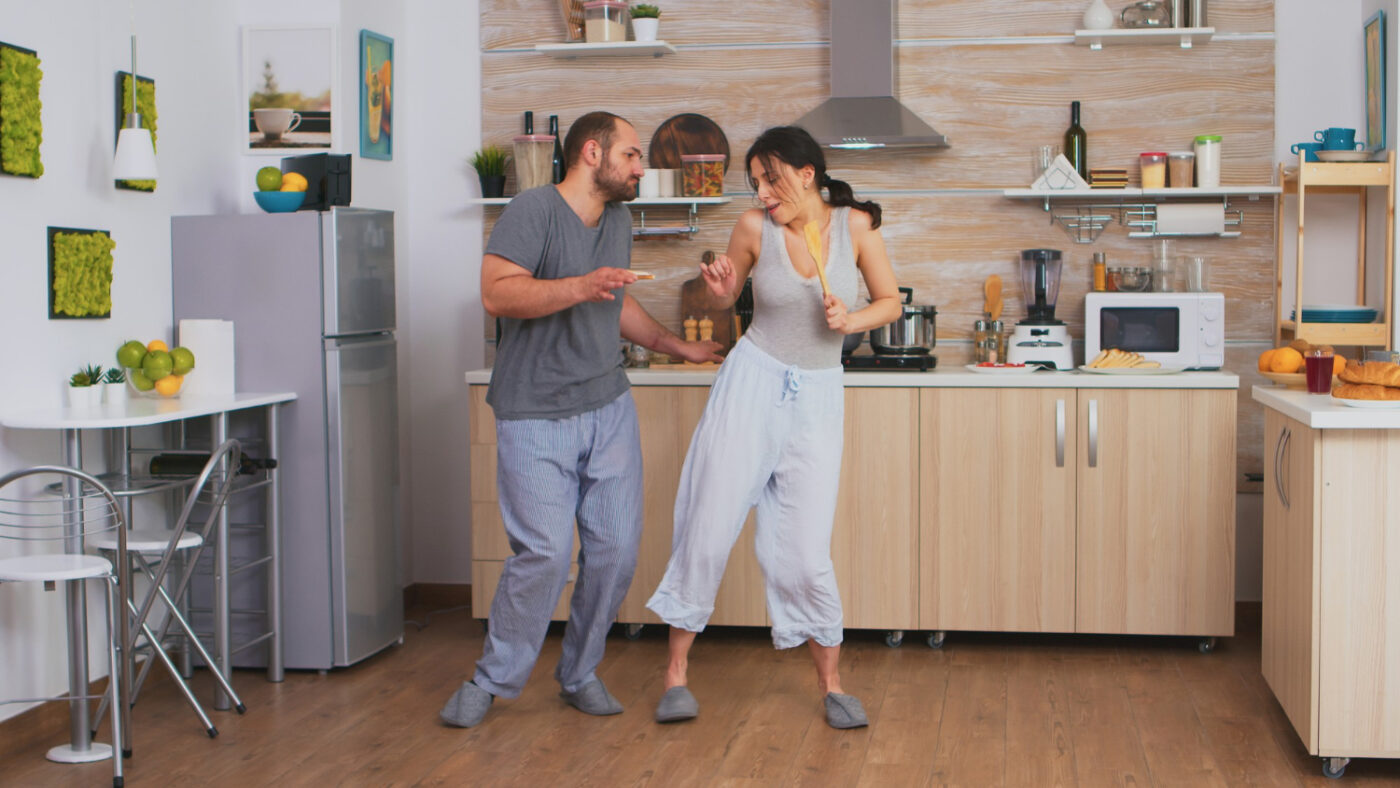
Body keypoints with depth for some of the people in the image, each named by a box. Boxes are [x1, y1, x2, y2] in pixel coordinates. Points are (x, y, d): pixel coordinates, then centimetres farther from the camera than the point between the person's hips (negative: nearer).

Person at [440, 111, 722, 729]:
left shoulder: (619, 219, 15)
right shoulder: (534, 209, -10)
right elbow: (497, 293, -23)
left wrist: (677, 347, 28)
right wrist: (580, 287, -31)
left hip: (609, 406, 7)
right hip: (536, 416, -7)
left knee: (616, 549, 3)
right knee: (545, 553, -11)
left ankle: (580, 674, 22)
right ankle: (492, 679, 9)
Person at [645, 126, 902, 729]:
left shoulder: (854, 224, -4)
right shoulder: (754, 228, -4)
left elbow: (890, 301, 7)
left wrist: (852, 321, -12)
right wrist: (720, 290, -10)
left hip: (817, 397, 0)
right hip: (752, 381, 0)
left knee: (806, 552, -4)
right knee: (708, 532, -2)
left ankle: (830, 683, 14)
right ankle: (676, 672, 14)